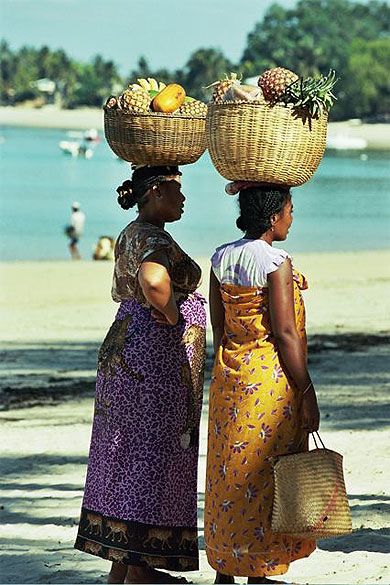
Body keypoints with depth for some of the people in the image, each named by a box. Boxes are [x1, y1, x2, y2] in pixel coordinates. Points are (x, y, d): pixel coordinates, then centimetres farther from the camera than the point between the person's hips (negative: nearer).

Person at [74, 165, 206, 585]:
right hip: (156, 359, -10)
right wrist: (171, 317, -22)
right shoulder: (153, 238, -17)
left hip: (124, 352, 10)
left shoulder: (131, 235, 15)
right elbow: (154, 281, -39)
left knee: (127, 456, 12)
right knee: (151, 457, -6)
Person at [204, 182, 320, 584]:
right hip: (271, 377, -7)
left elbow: (218, 327, 10)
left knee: (229, 472, 13)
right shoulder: (276, 263, -16)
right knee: (264, 476, 0)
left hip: (229, 377, 7)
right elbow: (285, 333, -17)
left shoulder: (221, 258, 4)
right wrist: (306, 392, -12)